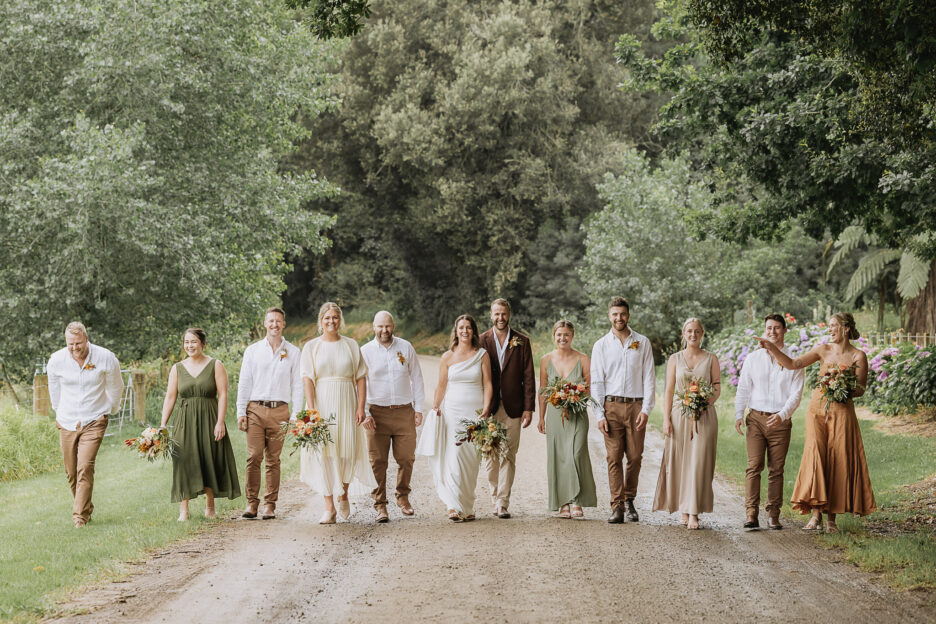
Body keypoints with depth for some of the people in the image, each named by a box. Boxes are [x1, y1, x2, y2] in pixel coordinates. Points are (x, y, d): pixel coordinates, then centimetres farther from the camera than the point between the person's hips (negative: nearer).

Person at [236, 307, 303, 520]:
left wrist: (295, 415, 1)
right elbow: (244, 383, 11)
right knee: (253, 457, -7)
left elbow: (297, 385, 8)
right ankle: (252, 502, -1)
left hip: (279, 410, 0)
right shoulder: (252, 351, 10)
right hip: (255, 409, 0)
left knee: (273, 460, 1)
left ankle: (270, 505, 5)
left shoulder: (292, 352, 9)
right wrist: (241, 412, 3)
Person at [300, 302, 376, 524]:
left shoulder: (351, 345, 8)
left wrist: (361, 407, -4)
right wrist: (311, 409, -13)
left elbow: (361, 378, 6)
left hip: (346, 404, 0)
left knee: (348, 452, -7)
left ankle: (344, 494, 22)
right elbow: (308, 379, -2)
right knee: (324, 452, -4)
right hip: (322, 404, 0)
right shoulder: (312, 347, 6)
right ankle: (329, 507, 2)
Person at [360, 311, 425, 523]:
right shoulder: (365, 351, 2)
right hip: (377, 412, -1)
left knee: (406, 458, 4)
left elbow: (416, 378, 11)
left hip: (404, 411, 1)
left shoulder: (406, 348, 7)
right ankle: (380, 505, 4)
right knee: (378, 461, -3)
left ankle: (403, 497, 25)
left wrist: (418, 408, 7)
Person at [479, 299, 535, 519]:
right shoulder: (482, 341, 4)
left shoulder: (522, 341, 5)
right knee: (490, 455, 3)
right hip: (488, 407, 0)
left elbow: (528, 376, 4)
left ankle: (503, 502, -3)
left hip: (513, 407, 0)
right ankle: (495, 498, 15)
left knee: (508, 456, -3)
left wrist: (528, 408, -3)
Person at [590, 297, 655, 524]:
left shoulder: (642, 343, 8)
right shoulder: (601, 346, 8)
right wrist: (599, 415, -3)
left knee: (635, 457, 0)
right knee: (614, 457, -5)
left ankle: (629, 501, 16)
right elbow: (596, 382, 6)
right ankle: (617, 507, -4)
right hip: (611, 405, 0)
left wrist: (645, 410, -5)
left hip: (636, 405, 0)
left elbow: (649, 378, 5)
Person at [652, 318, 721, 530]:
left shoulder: (711, 359, 7)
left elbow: (717, 388, 3)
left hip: (704, 416, -1)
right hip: (679, 415, 1)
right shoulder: (675, 359, 8)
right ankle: (683, 510, 10)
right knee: (679, 462, 0)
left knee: (698, 463, -8)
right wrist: (666, 419, -3)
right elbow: (669, 391, 5)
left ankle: (694, 513, -8)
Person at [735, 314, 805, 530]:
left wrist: (782, 415, -16)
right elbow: (743, 389, 11)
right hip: (756, 418, 0)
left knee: (776, 469, 3)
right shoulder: (752, 359, 10)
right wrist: (738, 415, -2)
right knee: (754, 466, -9)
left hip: (780, 421, 0)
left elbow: (796, 394, -1)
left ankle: (773, 514, 8)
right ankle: (751, 514, -13)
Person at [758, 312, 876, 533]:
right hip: (817, 408, 2)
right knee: (815, 455, -13)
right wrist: (772, 348, -3)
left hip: (841, 411, -2)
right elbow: (793, 364, 6)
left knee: (837, 462, -3)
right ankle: (816, 512, -12)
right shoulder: (823, 350, 7)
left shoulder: (858, 356, -1)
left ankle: (832, 517, 3)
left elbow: (861, 389, 0)